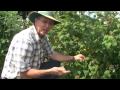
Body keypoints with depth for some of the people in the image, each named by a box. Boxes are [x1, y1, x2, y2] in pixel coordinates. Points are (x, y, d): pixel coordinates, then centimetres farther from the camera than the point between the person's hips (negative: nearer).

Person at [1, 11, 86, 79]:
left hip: (31, 72, 9)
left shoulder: (43, 37, -2)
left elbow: (52, 54, 9)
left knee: (56, 63, 6)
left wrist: (74, 58, 4)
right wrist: (51, 71, -29)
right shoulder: (24, 39, -30)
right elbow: (23, 73, -30)